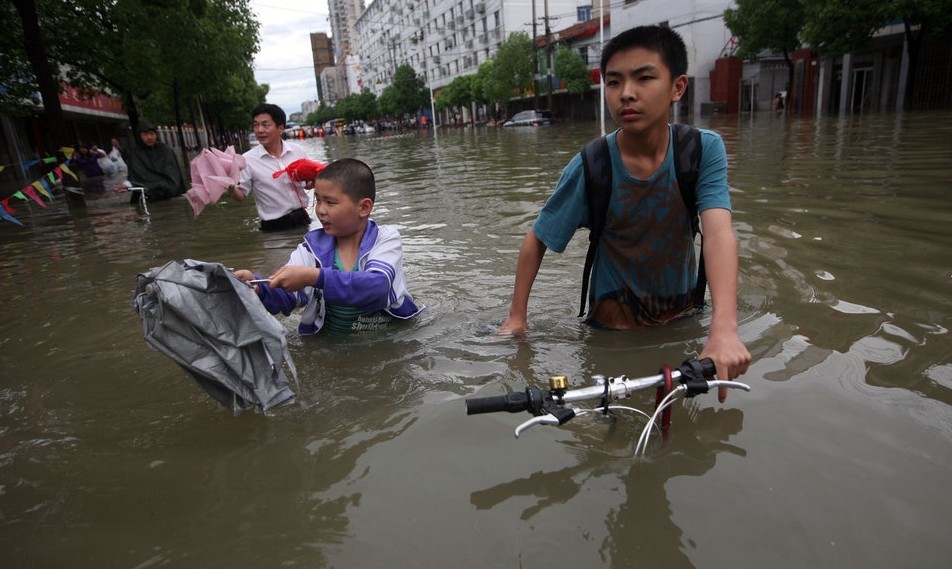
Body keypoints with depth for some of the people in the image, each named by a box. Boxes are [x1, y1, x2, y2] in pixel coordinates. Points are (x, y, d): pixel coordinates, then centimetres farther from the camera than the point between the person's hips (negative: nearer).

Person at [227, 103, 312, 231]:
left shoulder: (297, 151, -1)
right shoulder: (248, 159, -9)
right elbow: (241, 196, -6)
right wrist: (231, 189, -27)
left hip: (302, 219, 3)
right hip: (274, 226, -2)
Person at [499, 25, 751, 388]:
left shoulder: (704, 150, -17)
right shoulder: (589, 167, -20)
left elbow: (718, 232, -30)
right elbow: (537, 239, -11)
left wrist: (724, 329, -44)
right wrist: (517, 317, -12)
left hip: (683, 316, 2)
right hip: (613, 324, -1)